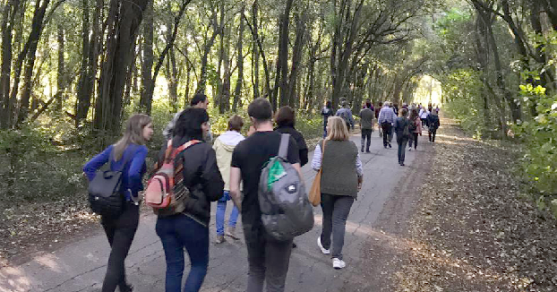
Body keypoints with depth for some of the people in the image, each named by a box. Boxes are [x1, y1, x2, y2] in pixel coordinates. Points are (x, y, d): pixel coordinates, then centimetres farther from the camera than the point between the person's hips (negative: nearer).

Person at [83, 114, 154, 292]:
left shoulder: (114, 148, 7)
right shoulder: (140, 149, -14)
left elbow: (88, 168, 5)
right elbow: (133, 174, -32)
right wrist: (135, 194, -15)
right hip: (127, 210, -7)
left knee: (117, 254, 24)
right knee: (117, 258, 2)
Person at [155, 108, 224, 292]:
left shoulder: (166, 148, 4)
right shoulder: (204, 151, -15)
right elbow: (215, 191, -14)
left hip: (165, 217, 6)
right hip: (193, 219, -5)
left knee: (173, 266, 17)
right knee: (200, 264, 15)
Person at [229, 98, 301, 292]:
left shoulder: (241, 147, -3)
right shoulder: (287, 142, -10)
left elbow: (233, 190, -5)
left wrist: (244, 212, 11)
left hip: (251, 221, 3)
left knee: (255, 272, 23)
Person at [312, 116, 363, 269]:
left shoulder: (322, 145, -6)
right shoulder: (352, 146, 4)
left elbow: (315, 166, -9)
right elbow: (359, 168, 10)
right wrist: (360, 181, 28)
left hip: (327, 187, 0)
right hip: (347, 188, 1)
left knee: (327, 217, 19)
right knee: (340, 220, 1)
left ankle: (325, 244, 40)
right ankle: (337, 257, -5)